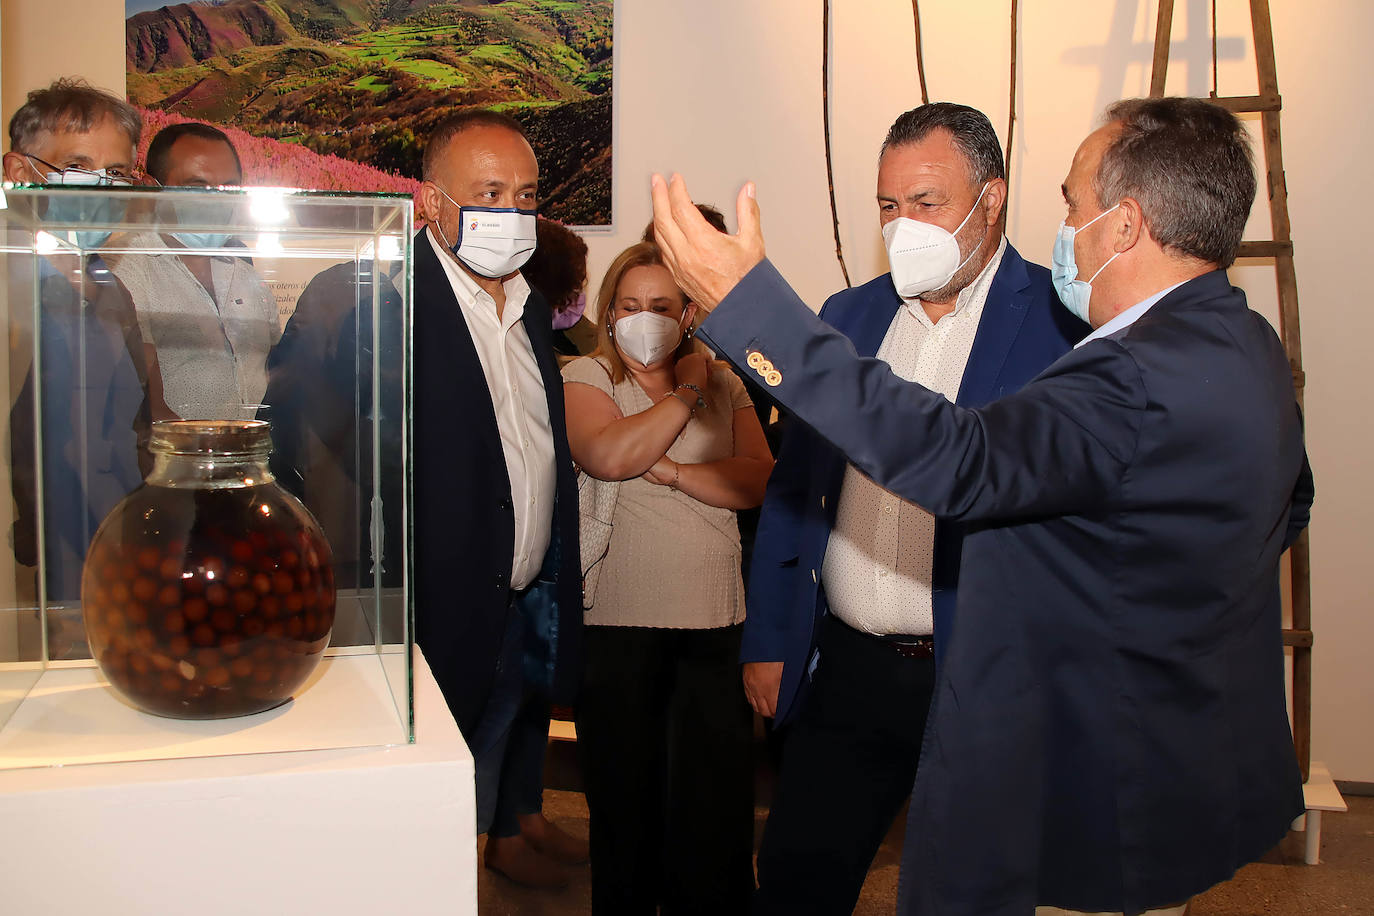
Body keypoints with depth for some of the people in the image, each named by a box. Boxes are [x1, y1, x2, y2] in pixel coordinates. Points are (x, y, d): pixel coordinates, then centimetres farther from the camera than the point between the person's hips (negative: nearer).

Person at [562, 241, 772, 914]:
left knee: (718, 795, 4)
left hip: (713, 619, 2)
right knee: (625, 792, 10)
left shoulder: (723, 384, 11)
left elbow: (759, 480, -1)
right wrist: (687, 393, -8)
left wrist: (673, 471, -15)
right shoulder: (585, 377, 2)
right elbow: (608, 456, -18)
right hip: (618, 619, -2)